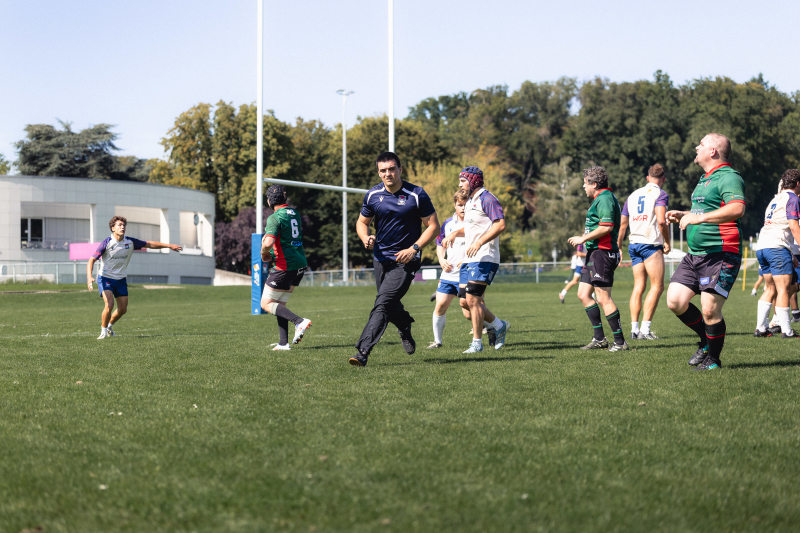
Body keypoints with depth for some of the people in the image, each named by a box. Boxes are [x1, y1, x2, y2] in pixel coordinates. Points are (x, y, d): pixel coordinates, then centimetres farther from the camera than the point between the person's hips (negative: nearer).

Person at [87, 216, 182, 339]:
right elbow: (91, 260, -19)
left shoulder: (130, 242, -7)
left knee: (123, 309, 6)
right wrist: (89, 277, -34)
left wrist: (169, 245, 3)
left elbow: (149, 244, 6)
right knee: (109, 305, -23)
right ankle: (103, 331, -2)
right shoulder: (106, 243, -19)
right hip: (105, 277, -5)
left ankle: (110, 325, 35)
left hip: (121, 279, 5)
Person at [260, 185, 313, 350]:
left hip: (284, 266, -8)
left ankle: (299, 322, -15)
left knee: (266, 304, 1)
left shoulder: (275, 218, -14)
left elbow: (268, 243, -28)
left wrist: (264, 255, -6)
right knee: (279, 304, 16)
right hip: (300, 264, 8)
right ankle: (283, 343, 10)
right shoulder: (294, 213, 12)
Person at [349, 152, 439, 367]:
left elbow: (433, 226, -5)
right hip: (380, 258, 5)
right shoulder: (373, 195, 1)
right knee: (391, 305, 18)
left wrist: (414, 248, -16)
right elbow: (362, 222, 14)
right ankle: (405, 327, 52)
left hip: (405, 260, -5)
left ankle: (363, 352, -22)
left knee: (382, 304, -17)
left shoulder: (417, 195, -10)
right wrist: (365, 238, -9)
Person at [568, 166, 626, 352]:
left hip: (602, 253, -11)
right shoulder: (600, 198, 19)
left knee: (603, 298, -9)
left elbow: (606, 227, -24)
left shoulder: (605, 199, -14)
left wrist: (583, 238, -17)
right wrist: (584, 237, 18)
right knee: (583, 294, 11)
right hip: (594, 253, 11)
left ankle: (620, 341, -3)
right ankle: (600, 338, 14)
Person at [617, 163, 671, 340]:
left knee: (638, 287, 8)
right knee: (657, 286, -3)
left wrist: (618, 246, 26)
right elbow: (661, 221, -17)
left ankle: (634, 329, 2)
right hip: (651, 244, -7)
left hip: (634, 244, 7)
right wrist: (667, 242, -5)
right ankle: (645, 329, -11)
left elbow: (623, 223, 19)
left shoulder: (633, 195, 17)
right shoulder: (660, 194, -3)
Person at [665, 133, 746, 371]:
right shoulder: (704, 179, 20)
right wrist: (682, 215, 19)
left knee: (710, 310, -9)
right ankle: (706, 340, 21)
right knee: (675, 301, 0)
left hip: (721, 255, -9)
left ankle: (713, 359, 10)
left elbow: (737, 209, -28)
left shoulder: (729, 177, -11)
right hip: (695, 254, 9)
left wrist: (698, 218, -28)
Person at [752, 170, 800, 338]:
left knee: (770, 289, 13)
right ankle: (786, 331, -10)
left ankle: (760, 328, 9)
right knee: (784, 289, -8)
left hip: (762, 247, 9)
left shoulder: (775, 199, 26)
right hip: (777, 246, -9)